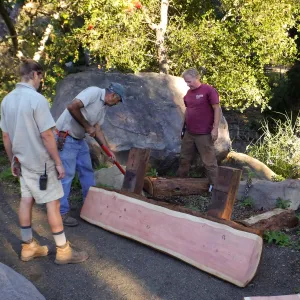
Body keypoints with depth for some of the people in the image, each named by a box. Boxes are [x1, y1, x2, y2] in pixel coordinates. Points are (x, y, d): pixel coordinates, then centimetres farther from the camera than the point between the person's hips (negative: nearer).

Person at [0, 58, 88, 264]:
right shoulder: (37, 99, -20)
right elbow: (47, 135, -22)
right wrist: (58, 163, -14)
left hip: (23, 161, 8)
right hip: (41, 162, -8)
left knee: (26, 200, 15)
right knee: (53, 202, 1)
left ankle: (28, 247, 26)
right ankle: (63, 251, 10)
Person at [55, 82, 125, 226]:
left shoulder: (105, 106, 9)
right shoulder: (94, 92, -18)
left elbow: (97, 129, 12)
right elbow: (72, 107, -29)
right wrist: (87, 126, -19)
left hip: (80, 140, 10)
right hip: (65, 138, -10)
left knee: (87, 170, 16)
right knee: (66, 175, -5)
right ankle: (62, 213, 6)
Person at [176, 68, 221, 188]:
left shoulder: (209, 90, -11)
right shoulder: (189, 92, 10)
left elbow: (217, 109, -12)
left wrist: (215, 128, -16)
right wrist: (183, 126, 16)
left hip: (204, 134, -7)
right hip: (189, 133, 7)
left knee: (209, 161, -1)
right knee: (184, 158, 16)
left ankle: (215, 186, 9)